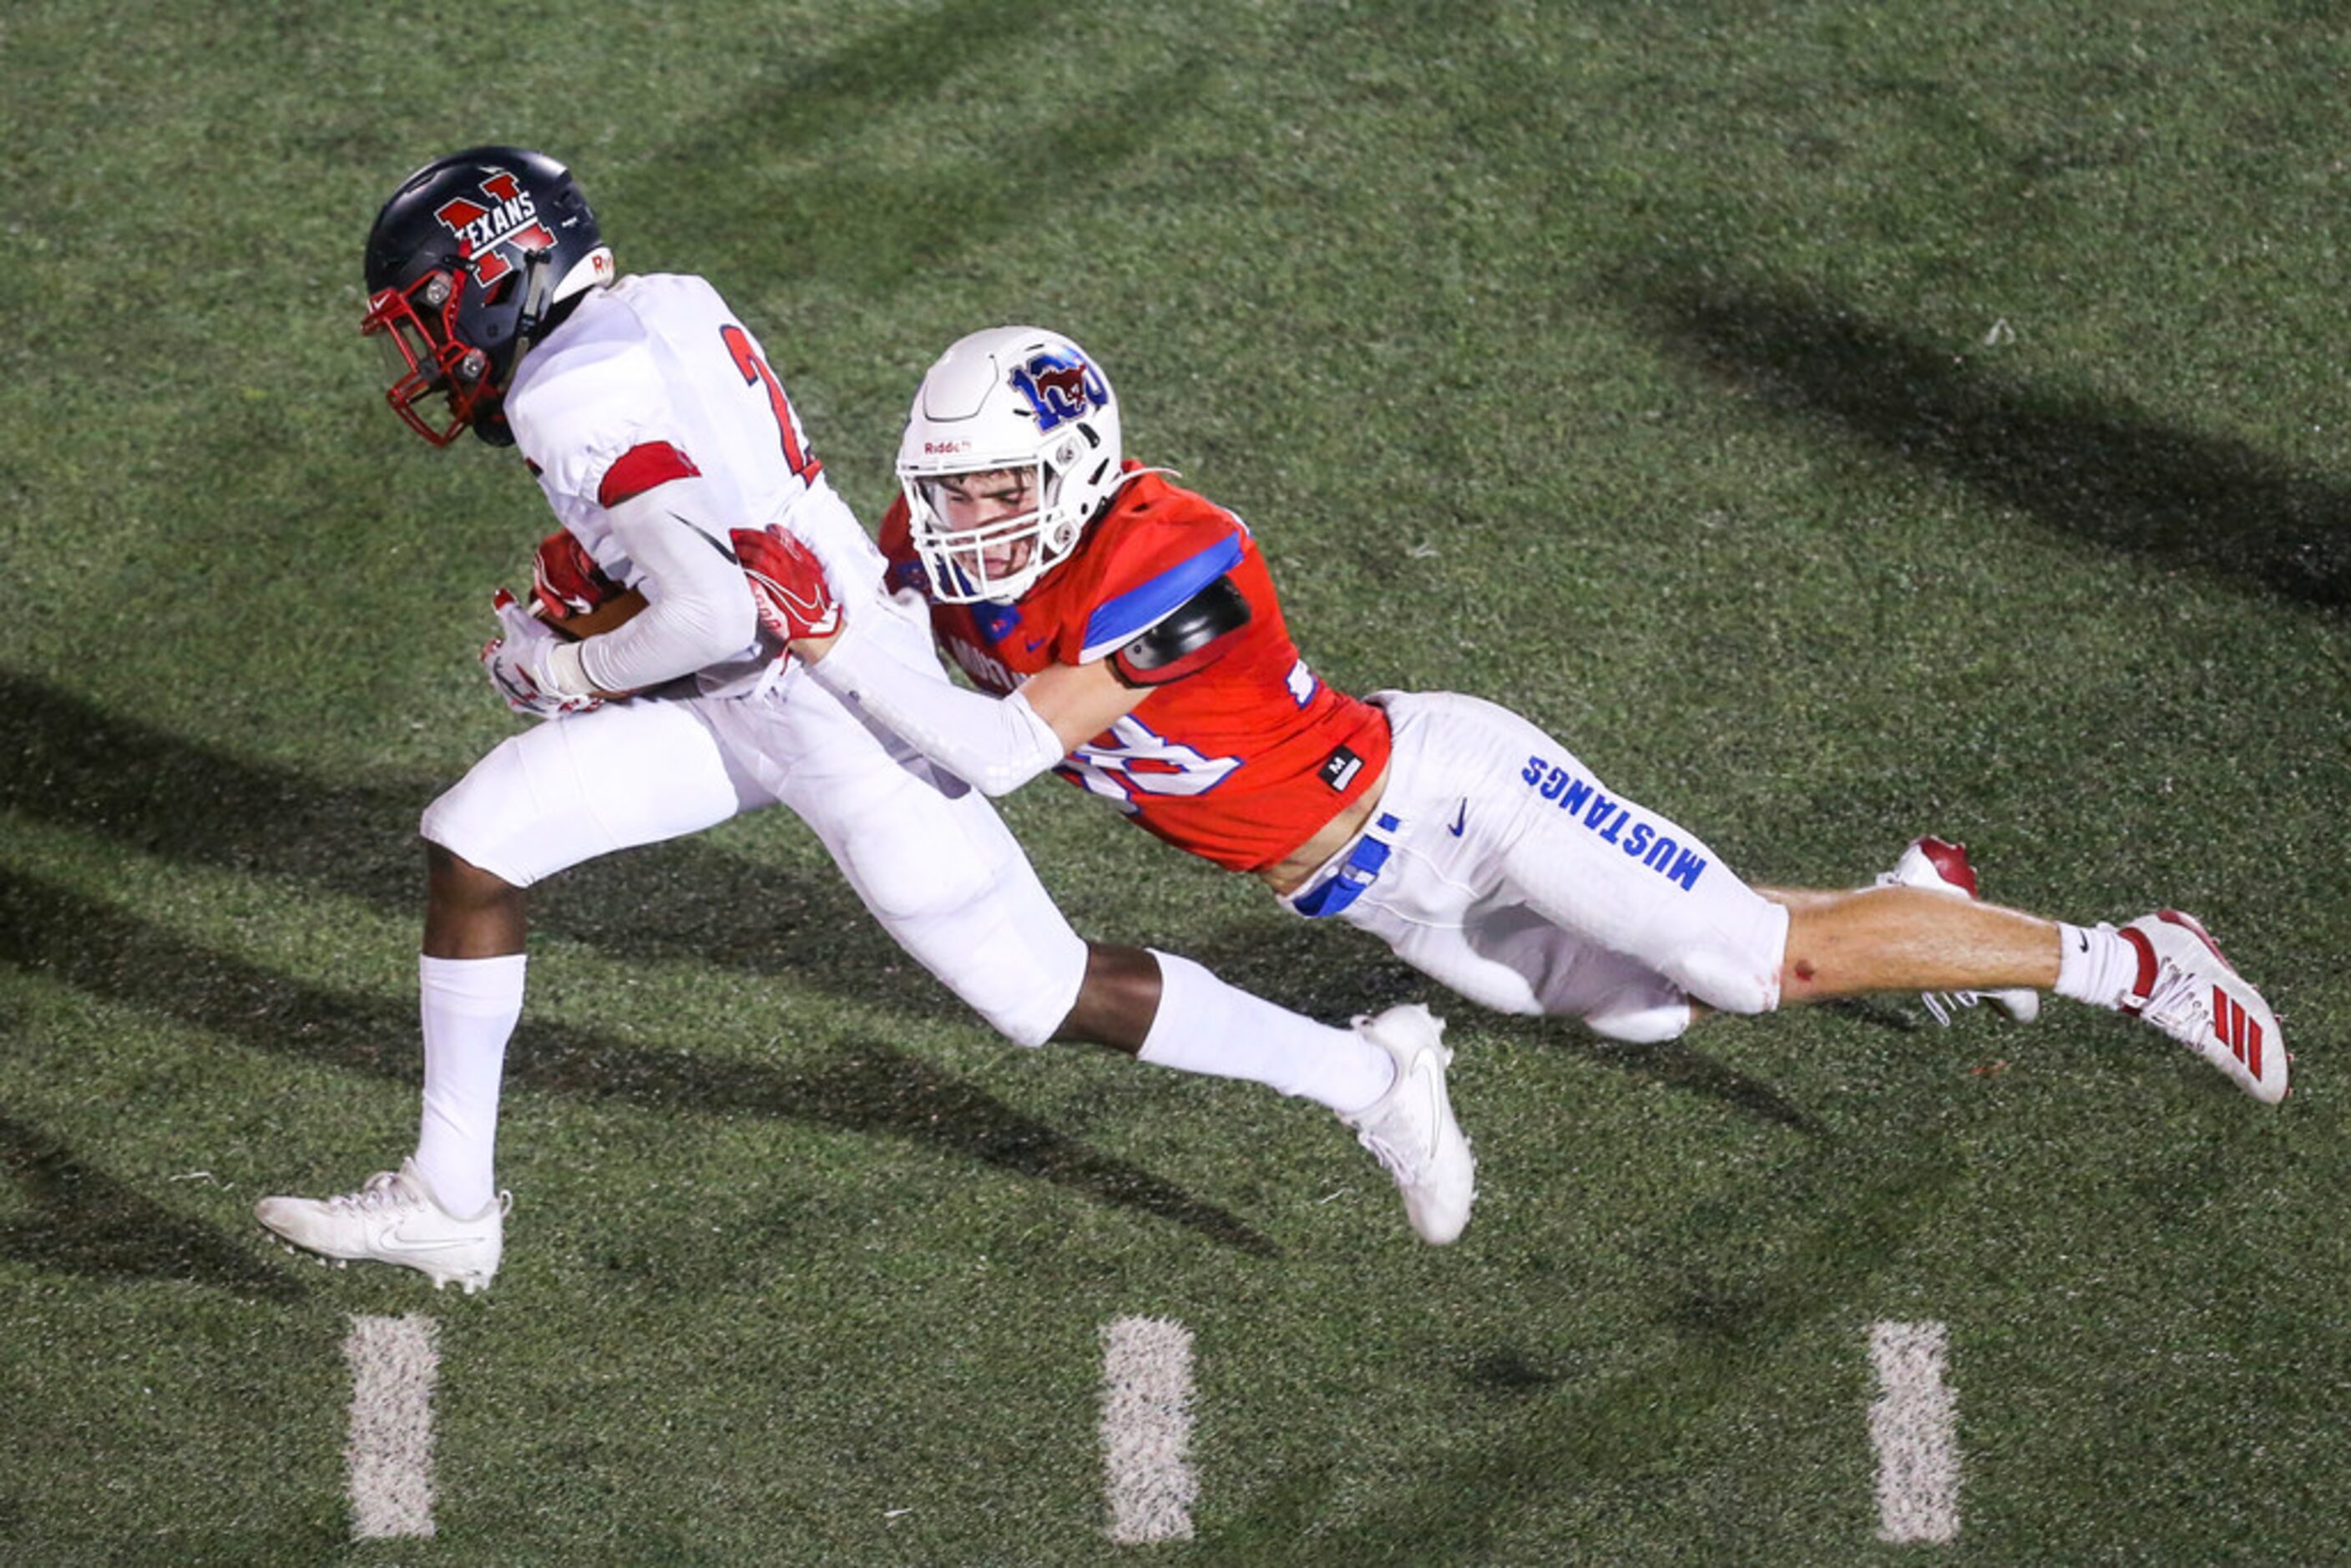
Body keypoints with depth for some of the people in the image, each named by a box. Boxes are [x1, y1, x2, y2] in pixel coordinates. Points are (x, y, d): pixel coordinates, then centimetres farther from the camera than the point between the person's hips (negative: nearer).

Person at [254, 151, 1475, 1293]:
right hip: (753, 702, 9)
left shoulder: (571, 402, -23)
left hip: (843, 717, -9)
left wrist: (573, 671, -13)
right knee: (471, 843, 1)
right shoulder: (660, 311, 4)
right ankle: (449, 1204, 9)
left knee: (1050, 1000, 5)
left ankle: (1366, 1075, 21)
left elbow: (719, 615, -31)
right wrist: (568, 601, 9)